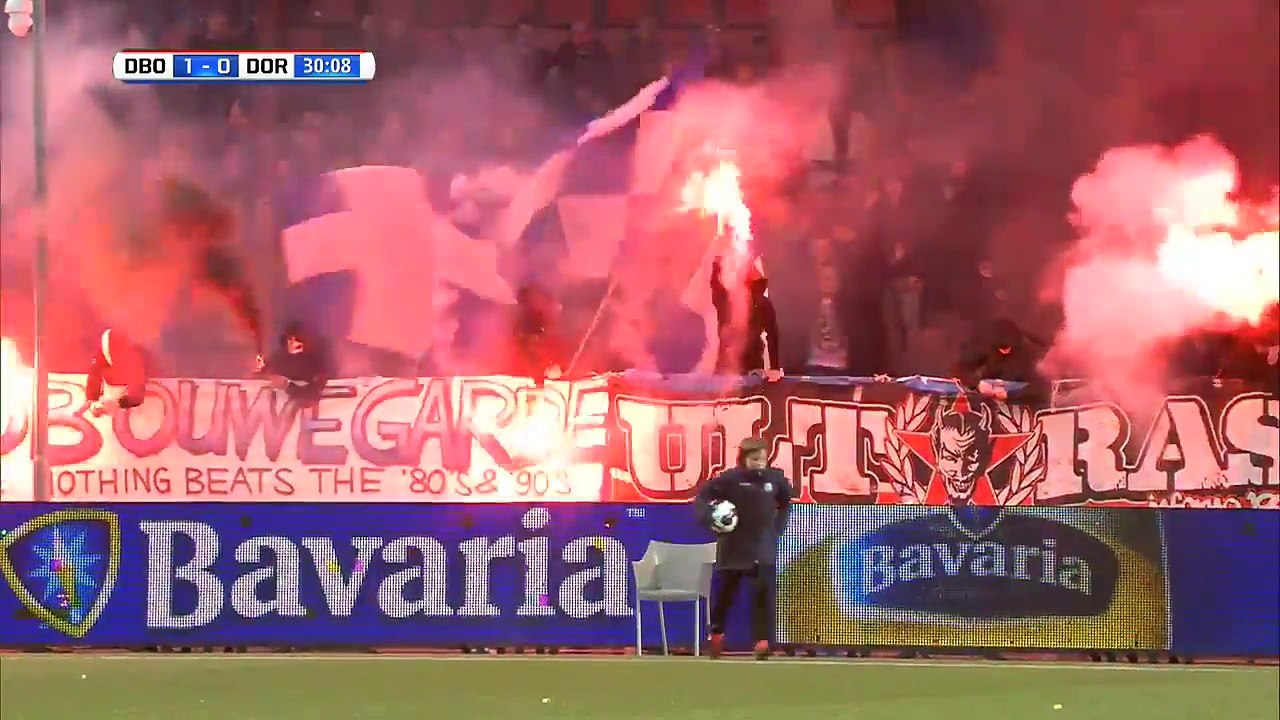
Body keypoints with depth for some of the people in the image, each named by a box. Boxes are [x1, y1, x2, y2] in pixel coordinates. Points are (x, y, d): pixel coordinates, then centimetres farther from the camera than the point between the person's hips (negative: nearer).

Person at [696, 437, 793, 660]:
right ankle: (716, 633, 35)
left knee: (764, 593, -12)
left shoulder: (775, 478, -1)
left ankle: (762, 641, -13)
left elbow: (785, 503, 18)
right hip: (734, 546, -1)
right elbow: (703, 496, -7)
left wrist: (778, 527, 10)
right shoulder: (731, 479, -12)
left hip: (764, 548, 1)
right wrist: (711, 520, -20)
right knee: (725, 592, 12)